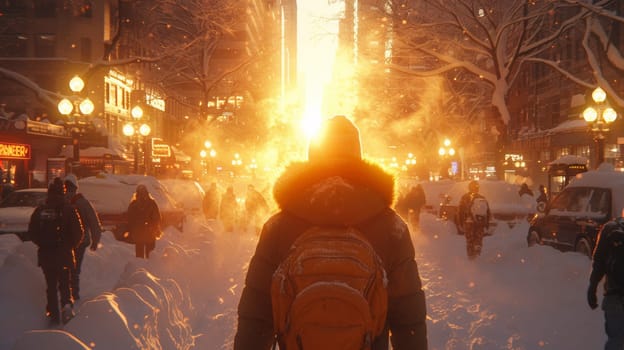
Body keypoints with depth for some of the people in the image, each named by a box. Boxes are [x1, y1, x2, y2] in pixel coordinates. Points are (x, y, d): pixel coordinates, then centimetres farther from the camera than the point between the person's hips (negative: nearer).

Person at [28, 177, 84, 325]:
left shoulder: (40, 210, -4)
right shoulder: (69, 210, -9)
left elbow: (32, 231, 3)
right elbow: (78, 233, -9)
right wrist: (71, 245, 10)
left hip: (45, 254, 1)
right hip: (64, 254, -1)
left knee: (51, 284, 11)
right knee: (64, 282, 15)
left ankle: (53, 314, 9)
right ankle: (67, 304, -7)